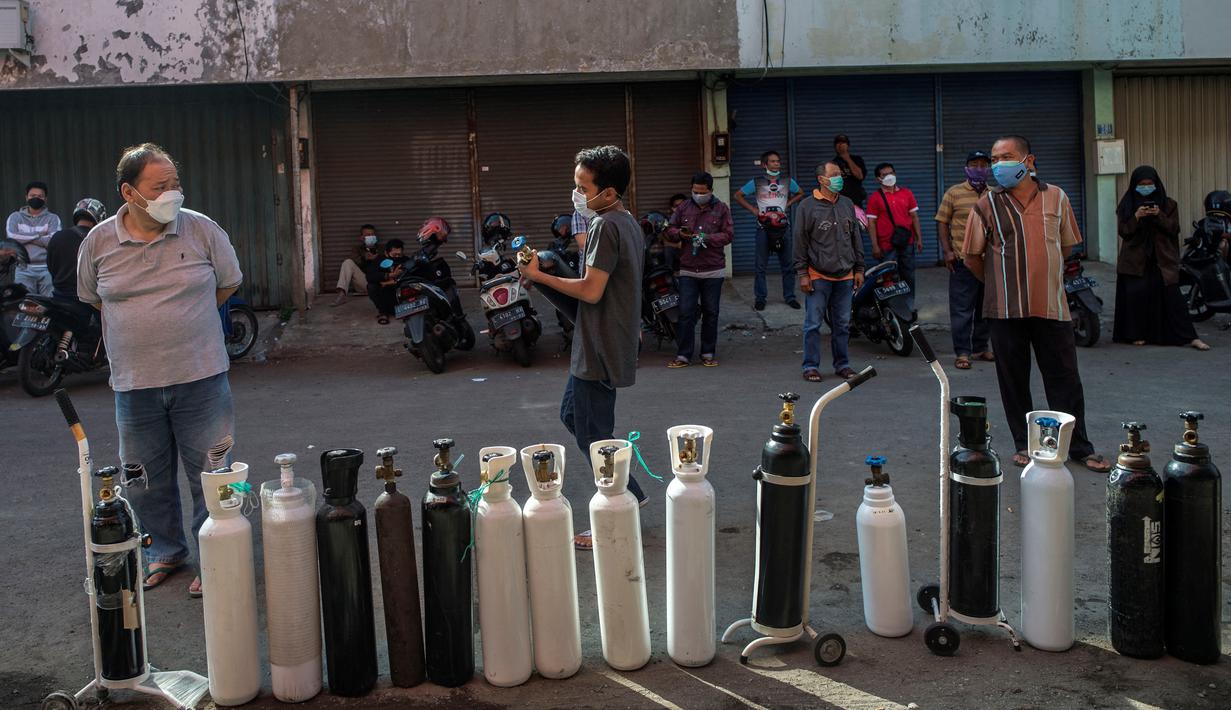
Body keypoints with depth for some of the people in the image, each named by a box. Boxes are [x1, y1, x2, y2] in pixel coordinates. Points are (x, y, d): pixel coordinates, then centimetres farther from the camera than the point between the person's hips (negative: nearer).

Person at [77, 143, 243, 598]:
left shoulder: (201, 230, -5)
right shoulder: (98, 242, -1)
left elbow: (228, 283, 9)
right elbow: (92, 296, 15)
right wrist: (145, 326, 12)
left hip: (200, 376, -2)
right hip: (134, 383, 2)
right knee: (146, 478, 14)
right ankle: (166, 550, 34)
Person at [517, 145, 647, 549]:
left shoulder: (606, 227, -20)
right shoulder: (628, 223, 11)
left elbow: (591, 290, -24)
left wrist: (539, 276, -16)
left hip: (599, 350, -10)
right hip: (599, 345, 10)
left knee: (593, 436, -1)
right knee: (572, 414, 21)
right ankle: (630, 493, 25)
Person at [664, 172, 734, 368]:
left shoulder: (721, 209, 3)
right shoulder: (683, 208, 8)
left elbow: (729, 234, -3)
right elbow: (669, 230, 11)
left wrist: (707, 238, -17)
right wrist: (679, 234, -12)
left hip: (713, 270, 0)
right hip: (687, 270, 1)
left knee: (710, 313, 7)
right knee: (686, 313, -2)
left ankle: (708, 353, 18)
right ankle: (683, 355, 3)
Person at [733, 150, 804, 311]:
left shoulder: (788, 181, 7)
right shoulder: (757, 182, 1)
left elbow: (800, 194, 23)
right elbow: (738, 196, 7)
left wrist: (787, 204, 8)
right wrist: (753, 209, -1)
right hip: (763, 227, -2)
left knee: (787, 265, 5)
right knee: (761, 265, 2)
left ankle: (789, 296, 15)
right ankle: (760, 298, 9)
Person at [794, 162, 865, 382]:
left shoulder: (847, 204, 12)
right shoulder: (808, 206, -3)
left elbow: (856, 238, 18)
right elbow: (800, 242, -4)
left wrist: (859, 269, 14)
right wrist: (802, 274, -8)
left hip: (845, 276, 5)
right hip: (818, 276, -5)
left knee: (843, 324, 9)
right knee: (813, 324, -2)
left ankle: (842, 364, 19)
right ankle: (811, 366, 6)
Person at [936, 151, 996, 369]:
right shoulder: (954, 193, -1)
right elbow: (942, 222, -1)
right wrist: (947, 251, -9)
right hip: (963, 259, -5)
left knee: (986, 307, 12)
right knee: (962, 308, -3)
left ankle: (980, 348, 23)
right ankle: (962, 352, 2)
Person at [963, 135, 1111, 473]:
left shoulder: (1056, 198, 4)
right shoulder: (987, 205, -2)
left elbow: (1067, 245, 15)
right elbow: (972, 257, 4)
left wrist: (1043, 276, 13)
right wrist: (999, 285, 9)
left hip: (1051, 305, 1)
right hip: (1006, 308, -1)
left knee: (1065, 379, 5)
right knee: (1014, 380, 7)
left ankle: (1080, 447, 15)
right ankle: (1023, 444, 21)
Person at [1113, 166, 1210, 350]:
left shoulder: (1168, 204, 6)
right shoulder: (1126, 205, 6)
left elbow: (1174, 229, -1)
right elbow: (1122, 231, -1)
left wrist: (1159, 216, -17)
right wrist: (1136, 217, -17)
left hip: (1162, 259, -1)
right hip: (1135, 260, 1)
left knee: (1172, 296, -8)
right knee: (1136, 297, -6)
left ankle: (1190, 337, -7)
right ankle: (1138, 334, 8)